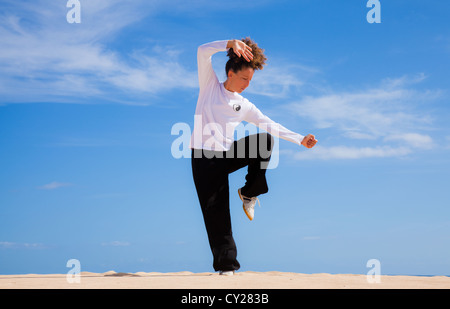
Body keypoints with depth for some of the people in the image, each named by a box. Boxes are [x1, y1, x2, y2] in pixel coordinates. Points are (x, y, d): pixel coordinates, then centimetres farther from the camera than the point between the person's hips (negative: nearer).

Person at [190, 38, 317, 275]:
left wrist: (300, 139, 6)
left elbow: (269, 125, 13)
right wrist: (232, 43, -19)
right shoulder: (210, 85, 6)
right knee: (215, 211, -8)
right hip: (204, 157, -3)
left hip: (227, 155, 3)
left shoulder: (244, 105, 13)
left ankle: (248, 193, -5)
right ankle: (225, 263, 0)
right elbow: (203, 52, -5)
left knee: (264, 140, -22)